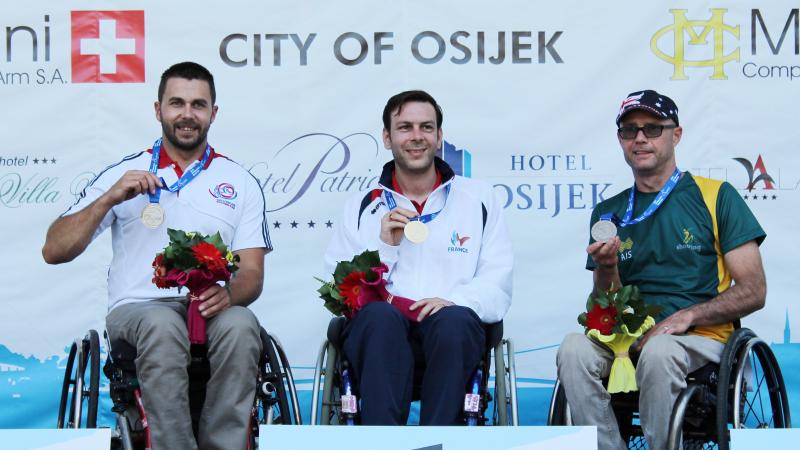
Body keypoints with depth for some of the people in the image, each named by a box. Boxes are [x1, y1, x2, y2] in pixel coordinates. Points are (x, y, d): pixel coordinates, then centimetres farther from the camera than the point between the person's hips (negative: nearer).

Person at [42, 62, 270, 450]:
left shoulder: (240, 183, 15)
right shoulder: (124, 174, 13)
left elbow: (252, 273, 7)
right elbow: (54, 251, 6)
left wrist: (228, 294, -18)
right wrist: (109, 199, -7)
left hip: (210, 310, 1)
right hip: (137, 308, -1)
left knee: (240, 324, -35)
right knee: (162, 324, -37)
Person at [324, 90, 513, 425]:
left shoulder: (477, 199, 18)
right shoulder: (362, 207, 19)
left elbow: (498, 286, 7)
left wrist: (454, 301, -13)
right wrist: (385, 246, -5)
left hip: (451, 333, 0)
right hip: (378, 331, 0)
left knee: (453, 319, -35)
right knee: (380, 316, -35)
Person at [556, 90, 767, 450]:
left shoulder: (715, 196, 4)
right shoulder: (608, 213, 16)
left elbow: (753, 292, -1)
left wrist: (687, 317, -13)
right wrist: (606, 268, -8)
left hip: (701, 339, -3)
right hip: (628, 337, 3)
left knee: (658, 350, -36)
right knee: (574, 348, -27)